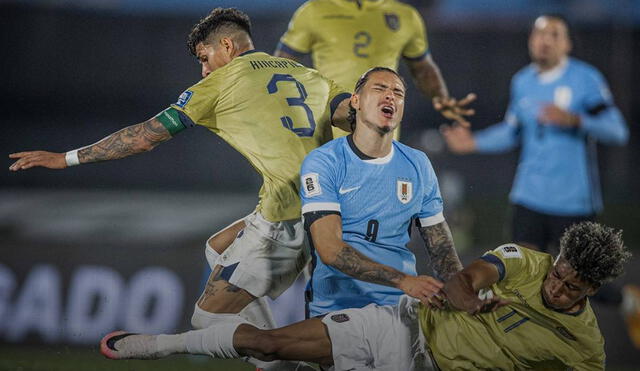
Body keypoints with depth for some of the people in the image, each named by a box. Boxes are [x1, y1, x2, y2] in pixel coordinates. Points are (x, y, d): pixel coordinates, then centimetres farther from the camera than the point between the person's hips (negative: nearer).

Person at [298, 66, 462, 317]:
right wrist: (403, 280, -24)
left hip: (400, 306, 4)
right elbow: (329, 250, -13)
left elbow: (440, 246, 17)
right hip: (336, 305, -4)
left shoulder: (418, 165, 14)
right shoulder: (323, 163, -1)